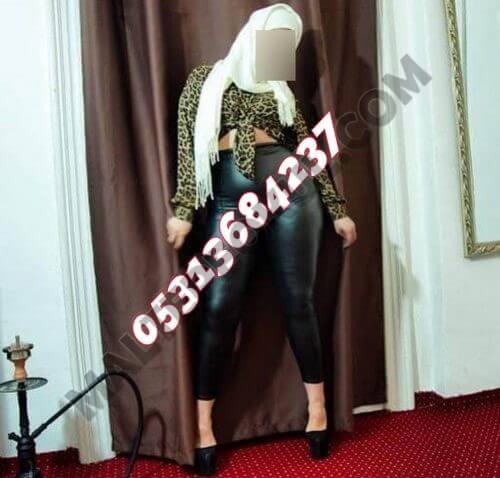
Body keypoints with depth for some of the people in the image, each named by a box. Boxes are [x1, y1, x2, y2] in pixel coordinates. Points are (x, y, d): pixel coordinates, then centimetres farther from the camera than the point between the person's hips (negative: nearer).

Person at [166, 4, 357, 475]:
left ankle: (317, 408, 15)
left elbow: (308, 149, 19)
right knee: (219, 307, -7)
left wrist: (337, 209, 15)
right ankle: (203, 424, 4)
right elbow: (187, 142, 3)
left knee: (297, 300, 2)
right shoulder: (206, 78, 13)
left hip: (289, 185, 2)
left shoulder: (280, 89, 20)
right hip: (230, 194, -2)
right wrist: (183, 208, -7)